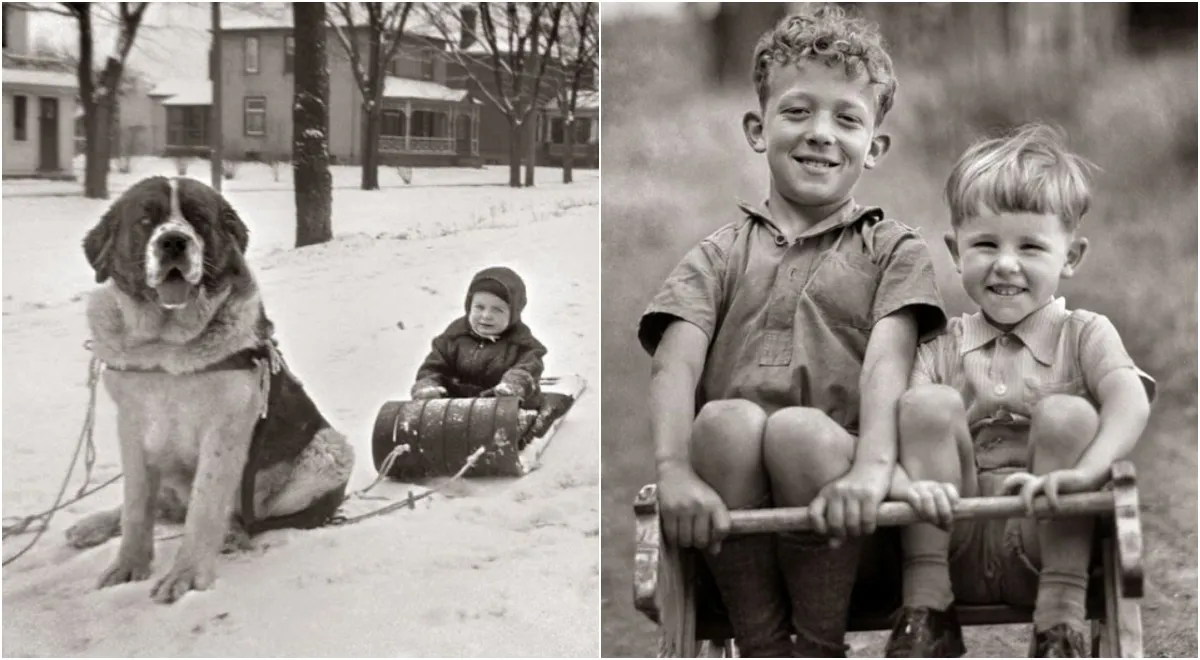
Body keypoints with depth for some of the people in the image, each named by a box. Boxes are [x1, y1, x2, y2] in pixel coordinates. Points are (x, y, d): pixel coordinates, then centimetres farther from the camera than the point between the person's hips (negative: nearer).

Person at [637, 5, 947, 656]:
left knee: (802, 430, -32)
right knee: (727, 418, -29)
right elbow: (674, 364, 1)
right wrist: (675, 472, -21)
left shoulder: (892, 249, 16)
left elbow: (888, 359, -4)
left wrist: (871, 466, -25)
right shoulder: (722, 254, 19)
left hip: (840, 519, -1)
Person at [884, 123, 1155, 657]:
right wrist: (907, 486, -33)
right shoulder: (941, 351, 9)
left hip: (1049, 544, -1)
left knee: (1067, 415, -23)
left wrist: (1085, 472, -38)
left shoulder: (1084, 335, 7)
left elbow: (1130, 400, -16)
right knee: (928, 405, -18)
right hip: (955, 548, 1)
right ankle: (926, 615, -15)